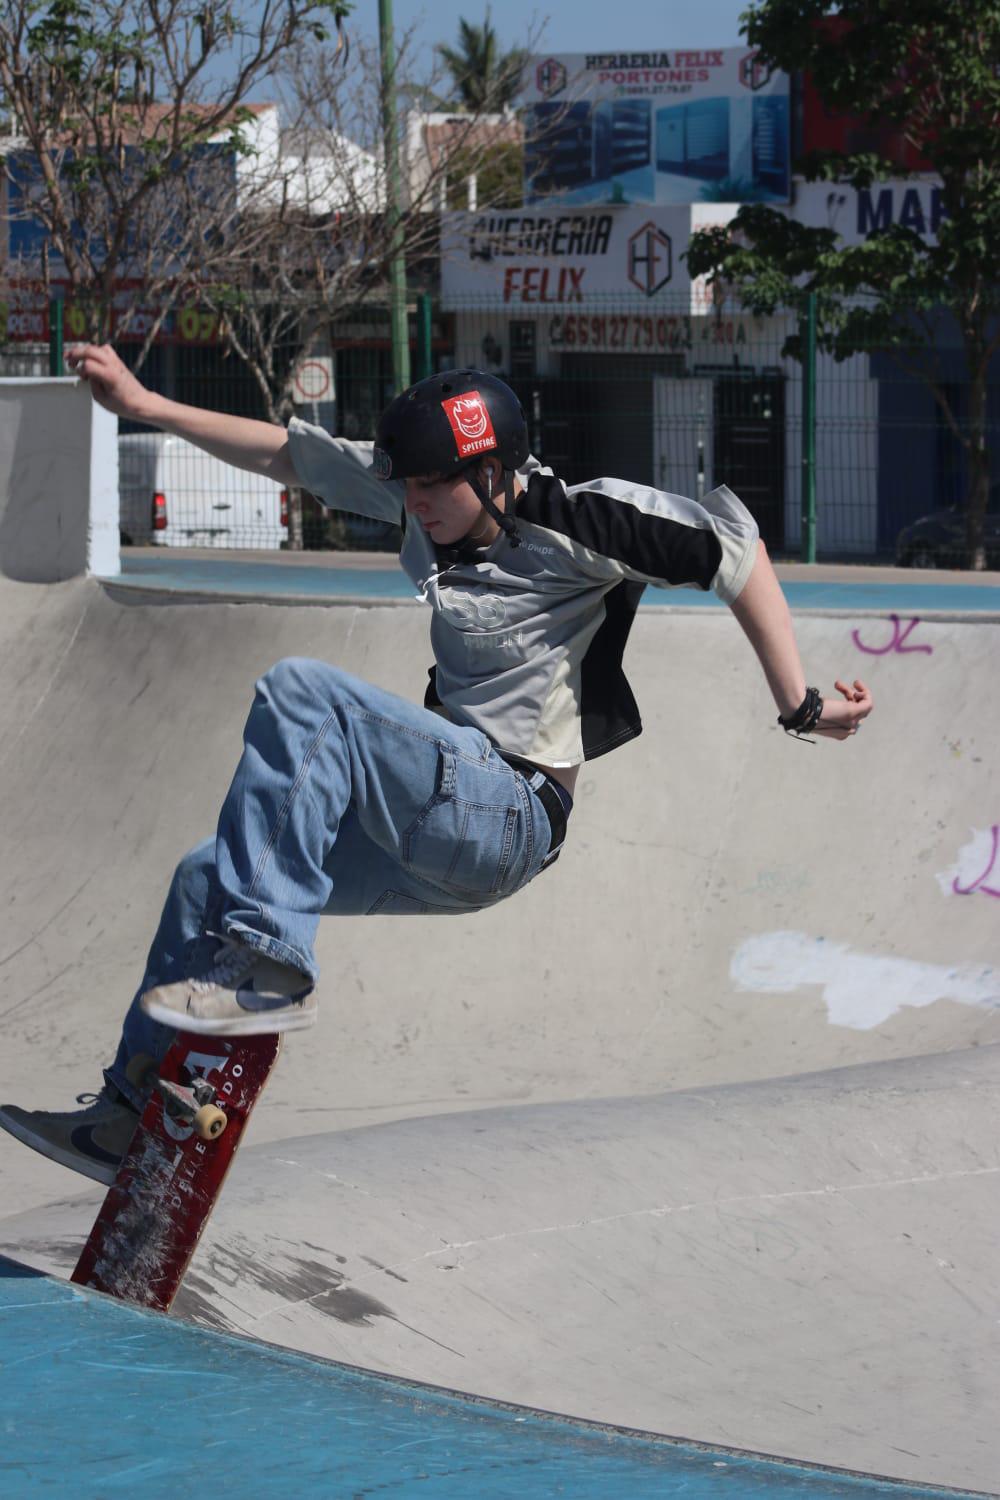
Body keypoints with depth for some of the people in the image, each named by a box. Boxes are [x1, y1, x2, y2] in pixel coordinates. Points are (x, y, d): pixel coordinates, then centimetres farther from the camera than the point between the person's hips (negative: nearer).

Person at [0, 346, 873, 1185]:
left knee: (299, 693, -25)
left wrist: (800, 706, -14)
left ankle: (270, 967, -27)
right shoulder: (426, 497, 8)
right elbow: (288, 453, 15)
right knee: (209, 878, 13)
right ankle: (134, 1114, 19)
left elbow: (733, 547, -13)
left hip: (507, 818, -9)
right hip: (445, 825, 9)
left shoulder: (573, 521, -13)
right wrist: (144, 405, 14)